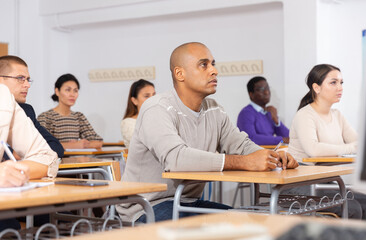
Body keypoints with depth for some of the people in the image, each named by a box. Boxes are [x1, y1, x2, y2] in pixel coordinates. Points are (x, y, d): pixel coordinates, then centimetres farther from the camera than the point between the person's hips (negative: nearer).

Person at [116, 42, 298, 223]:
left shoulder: (214, 111, 8)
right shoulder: (157, 109, -18)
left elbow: (241, 145, 11)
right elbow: (175, 157, -34)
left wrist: (273, 157, -14)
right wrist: (245, 162, -37)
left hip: (190, 202, 8)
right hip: (148, 207, -8)